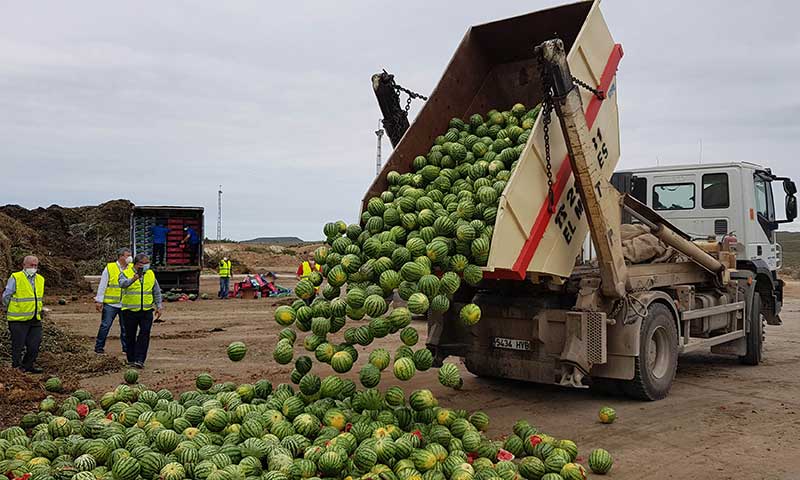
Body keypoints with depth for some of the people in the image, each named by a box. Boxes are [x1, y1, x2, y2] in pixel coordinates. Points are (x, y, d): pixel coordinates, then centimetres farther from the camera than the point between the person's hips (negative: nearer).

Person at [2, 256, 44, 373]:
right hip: (18, 319, -6)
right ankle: (16, 367, 16)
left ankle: (28, 366, 23)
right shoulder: (15, 278, -11)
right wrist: (13, 310, 5)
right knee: (18, 346, 3)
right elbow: (6, 297, -3)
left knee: (35, 344, 7)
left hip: (35, 319, 6)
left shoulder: (40, 279, 9)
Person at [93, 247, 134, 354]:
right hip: (110, 303, -3)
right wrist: (99, 301, -2)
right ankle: (99, 347, 14)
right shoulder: (109, 268, -3)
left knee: (126, 327, 7)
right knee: (105, 326, 2)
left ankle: (126, 348, 17)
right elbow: (102, 285, -1)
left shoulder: (132, 268, 6)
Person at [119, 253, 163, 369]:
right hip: (130, 311, -2)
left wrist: (159, 306, 9)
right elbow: (122, 283, -23)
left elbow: (157, 292, 17)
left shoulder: (151, 274, 11)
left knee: (145, 334, -8)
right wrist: (133, 279, -41)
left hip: (146, 311, 2)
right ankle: (131, 360, 19)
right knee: (130, 336, 6)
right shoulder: (126, 273, -1)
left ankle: (139, 360, -7)